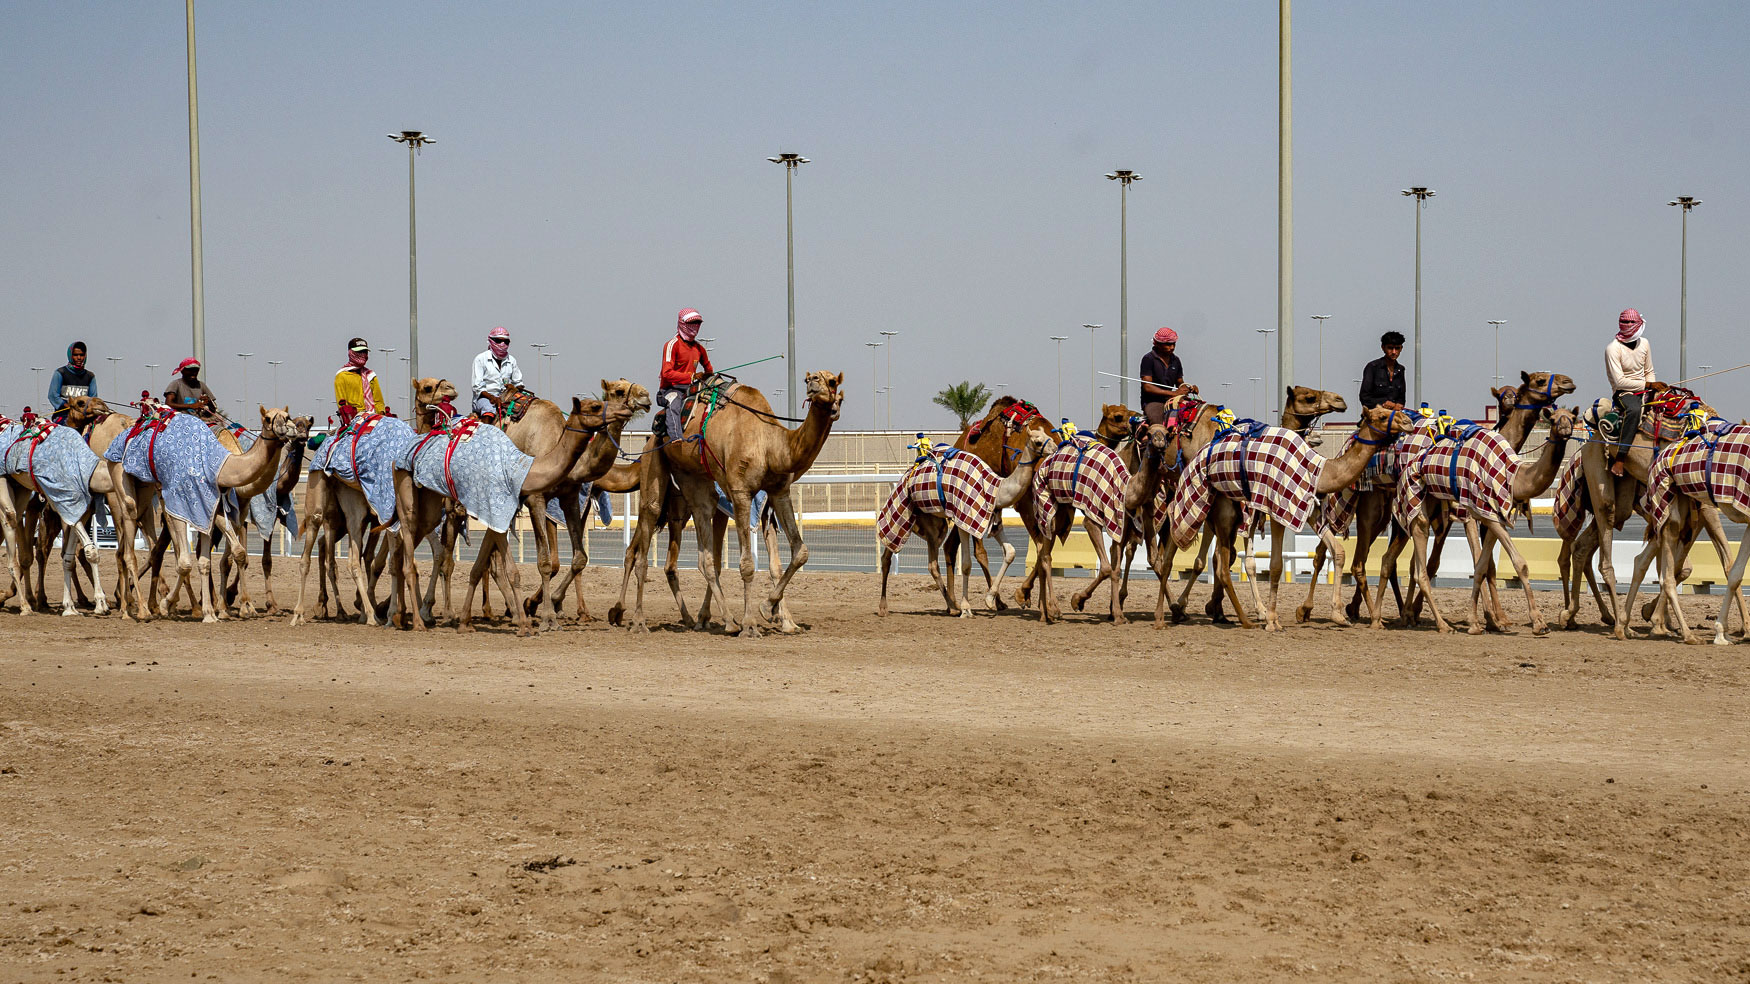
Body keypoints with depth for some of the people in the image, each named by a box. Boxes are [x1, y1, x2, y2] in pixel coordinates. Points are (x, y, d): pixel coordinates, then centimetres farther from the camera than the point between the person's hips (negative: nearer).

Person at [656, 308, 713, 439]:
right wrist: (691, 377, -22)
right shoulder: (673, 345, -7)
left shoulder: (699, 348, 16)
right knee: (673, 404, -38)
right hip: (671, 389, -8)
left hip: (690, 389, 8)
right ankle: (676, 438, -54)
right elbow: (667, 373, -18)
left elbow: (708, 366, 38)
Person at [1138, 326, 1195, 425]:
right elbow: (1147, 387, -13)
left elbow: (1180, 383, 23)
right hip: (1152, 402, -6)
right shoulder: (1149, 359, -5)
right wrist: (1174, 393, -18)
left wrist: (1189, 389, -2)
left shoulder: (1175, 360, 14)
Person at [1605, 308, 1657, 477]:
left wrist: (1654, 386, 0)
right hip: (1623, 393, -7)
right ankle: (1619, 459, -44)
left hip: (1644, 392, 7)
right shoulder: (1613, 348, -11)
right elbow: (1619, 381, -17)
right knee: (1634, 409, -41)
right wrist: (1647, 385, -13)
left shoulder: (1644, 344, 10)